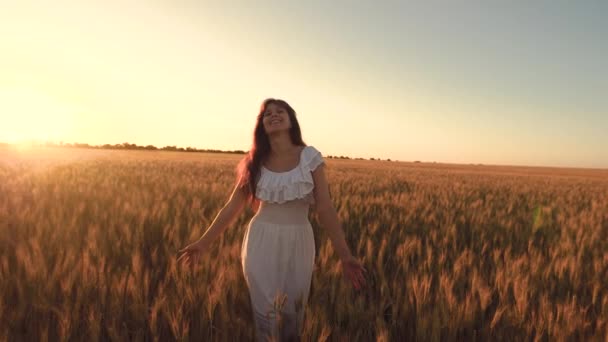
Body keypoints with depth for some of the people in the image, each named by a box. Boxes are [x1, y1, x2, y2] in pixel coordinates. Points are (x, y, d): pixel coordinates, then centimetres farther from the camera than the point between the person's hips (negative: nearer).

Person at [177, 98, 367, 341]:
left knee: (292, 316, 10)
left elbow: (325, 209, -9)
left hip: (297, 244, 0)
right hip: (261, 243, 1)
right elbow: (232, 207, 4)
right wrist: (203, 243, 5)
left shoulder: (310, 157, -6)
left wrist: (344, 256, -14)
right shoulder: (255, 162, -1)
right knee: (266, 315, 5)